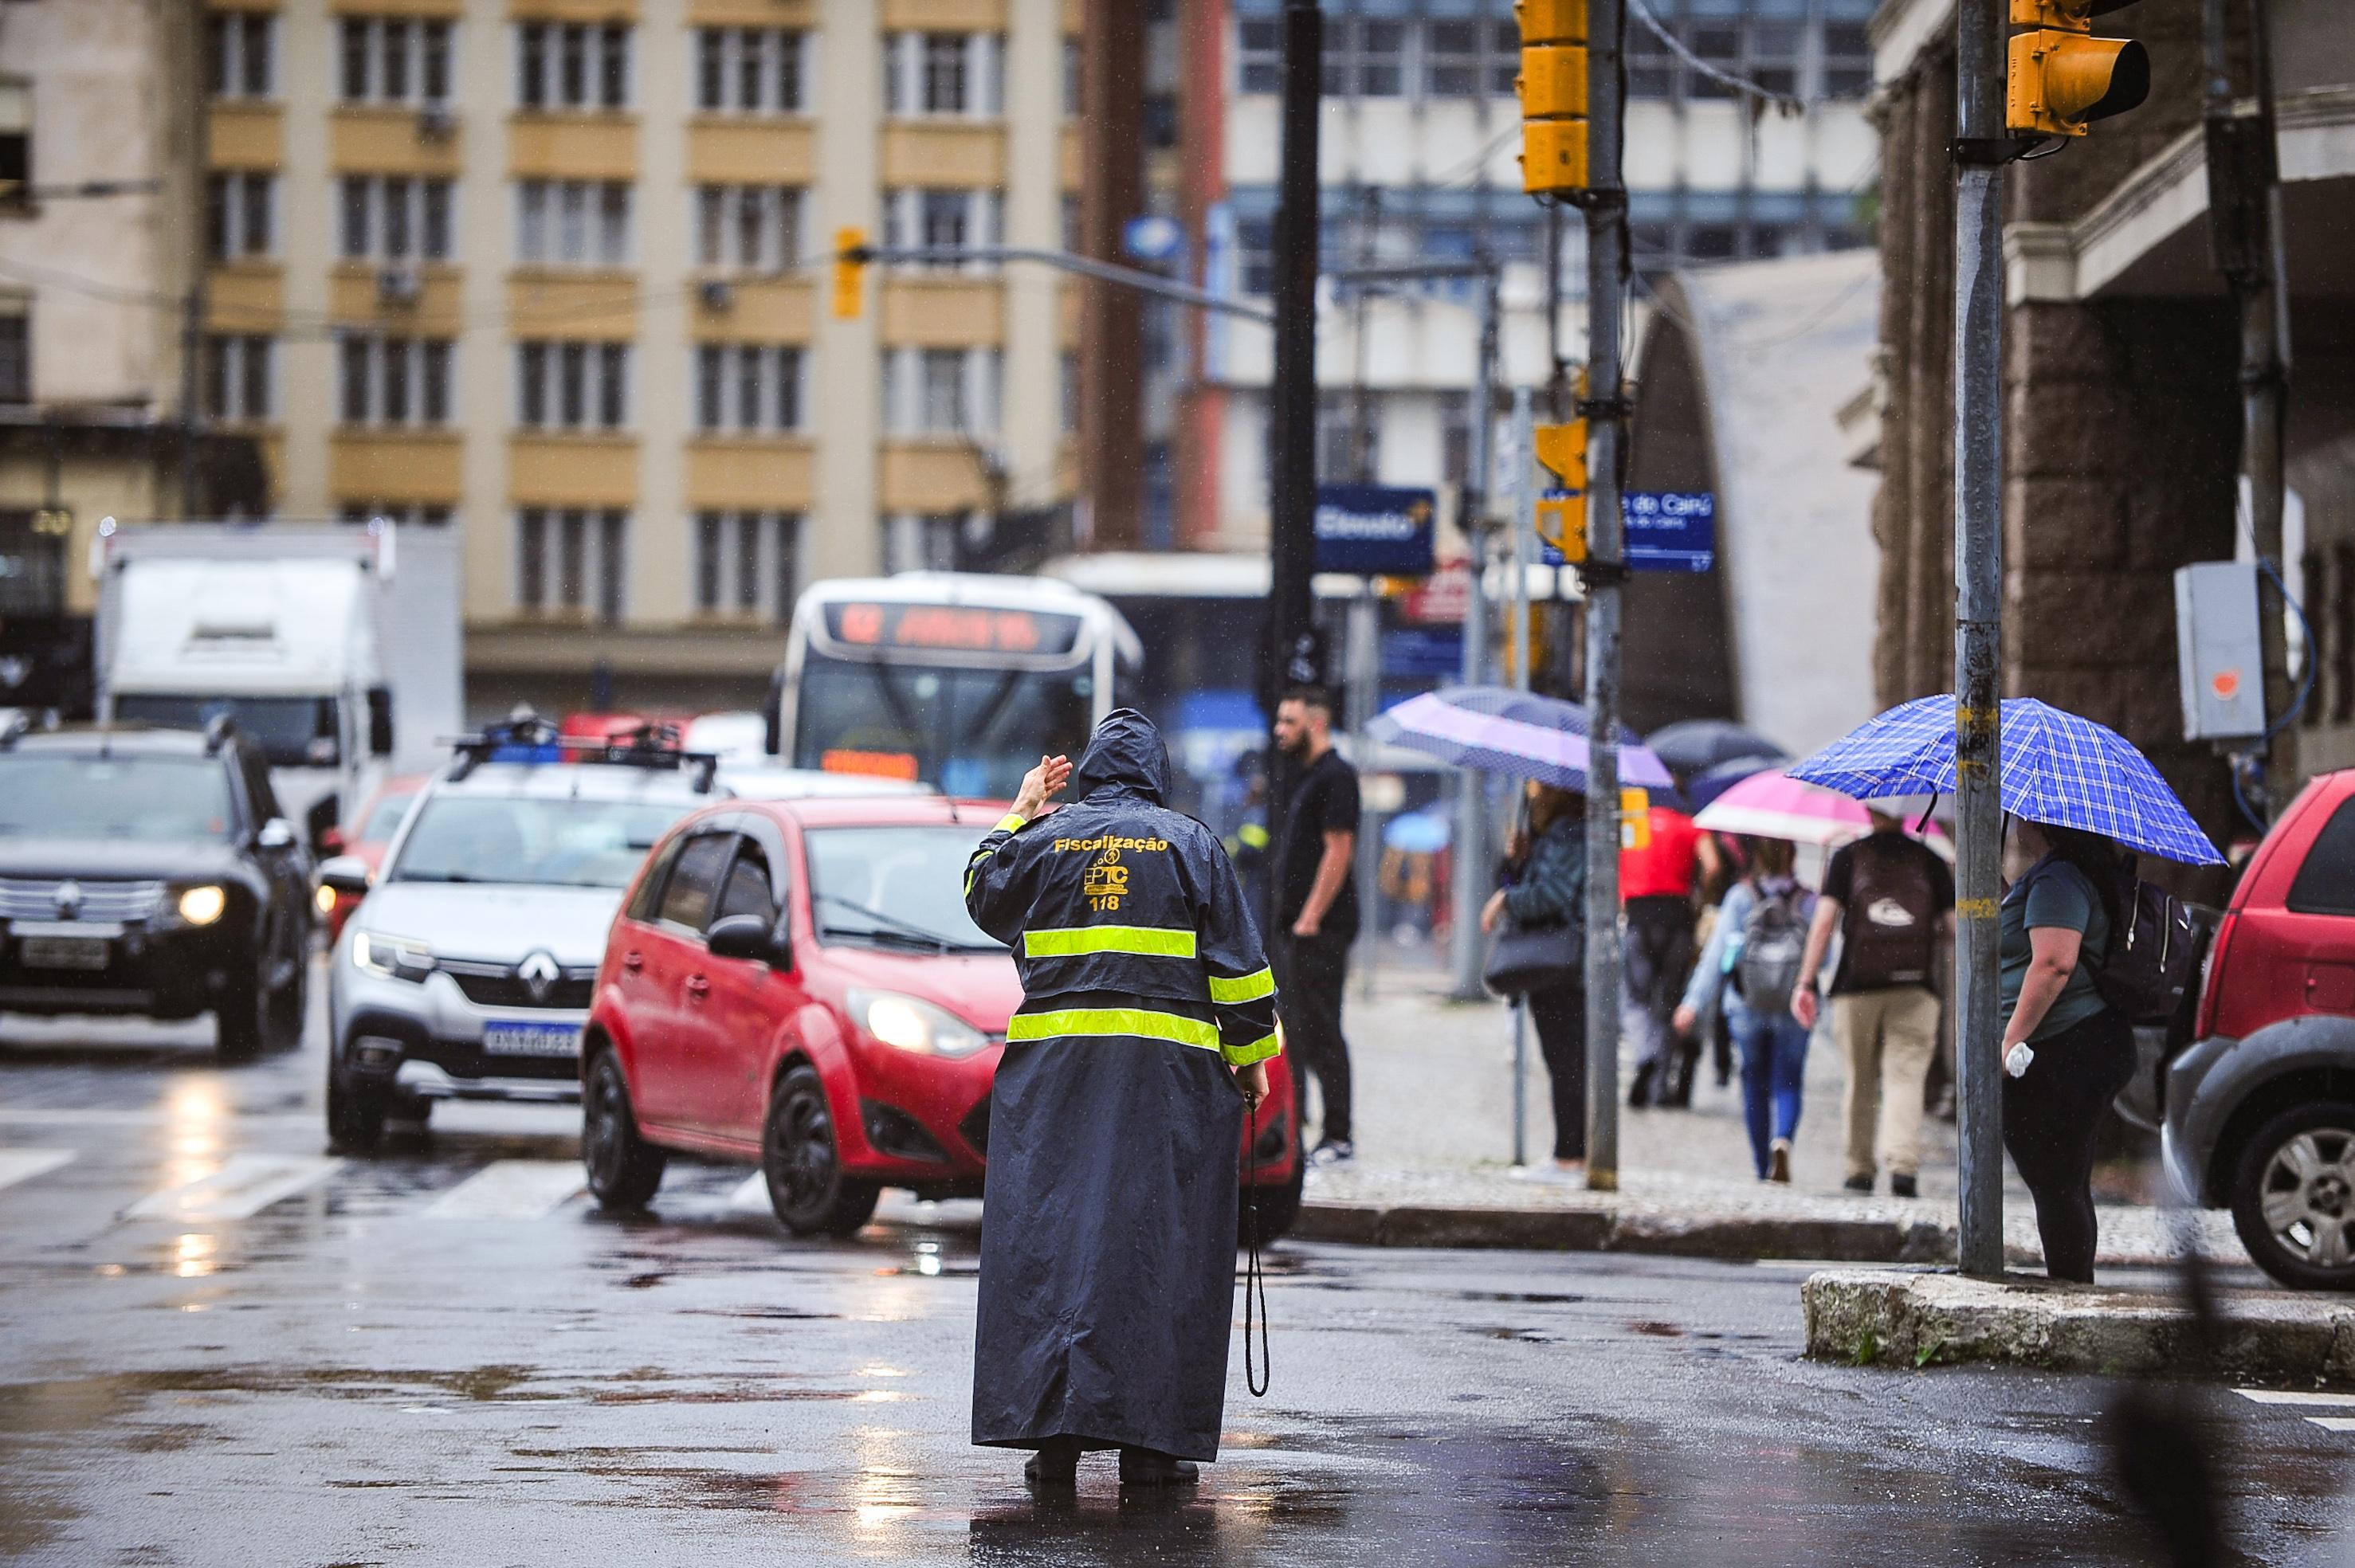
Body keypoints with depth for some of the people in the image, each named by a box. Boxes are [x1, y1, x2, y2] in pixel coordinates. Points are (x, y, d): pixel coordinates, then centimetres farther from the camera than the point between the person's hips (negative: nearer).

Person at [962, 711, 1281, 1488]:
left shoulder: (1045, 842, 6)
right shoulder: (1190, 844, 3)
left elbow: (982, 893, 26)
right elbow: (1237, 964, 3)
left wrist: (1020, 815, 34)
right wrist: (1250, 1058, 12)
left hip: (1053, 1060, 1)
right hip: (1170, 1066, -1)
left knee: (1049, 1233, 3)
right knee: (1157, 1245, 0)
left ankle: (1051, 1433, -3)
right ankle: (1148, 1440, -2)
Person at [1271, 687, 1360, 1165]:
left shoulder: (1334, 776, -11)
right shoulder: (1309, 777, 19)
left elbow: (1338, 852, -18)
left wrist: (1310, 919, -20)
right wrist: (1291, 919, 18)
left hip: (1319, 929, -10)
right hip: (1299, 928, 10)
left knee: (1318, 1031, -9)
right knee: (1296, 1031, 10)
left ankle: (1337, 1136, -7)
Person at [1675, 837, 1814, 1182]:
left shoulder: (1740, 898, -3)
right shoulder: (1807, 901, -1)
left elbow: (1716, 952, -7)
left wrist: (1694, 1002, -6)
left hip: (1746, 1009, 0)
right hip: (1792, 1011, 0)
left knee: (1755, 1085, 13)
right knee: (1787, 1084, 3)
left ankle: (1763, 1167, 17)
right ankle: (1782, 1140, -26)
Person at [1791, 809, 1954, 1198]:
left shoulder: (1847, 857, 3)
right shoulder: (1929, 860, 5)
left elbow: (1824, 920, -5)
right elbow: (1955, 925, 3)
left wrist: (1806, 983, -4)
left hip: (1856, 989, 0)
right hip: (1914, 989, 0)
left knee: (1861, 1082, 13)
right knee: (1905, 1078, -6)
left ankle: (1860, 1169, 20)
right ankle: (1903, 1163, -24)